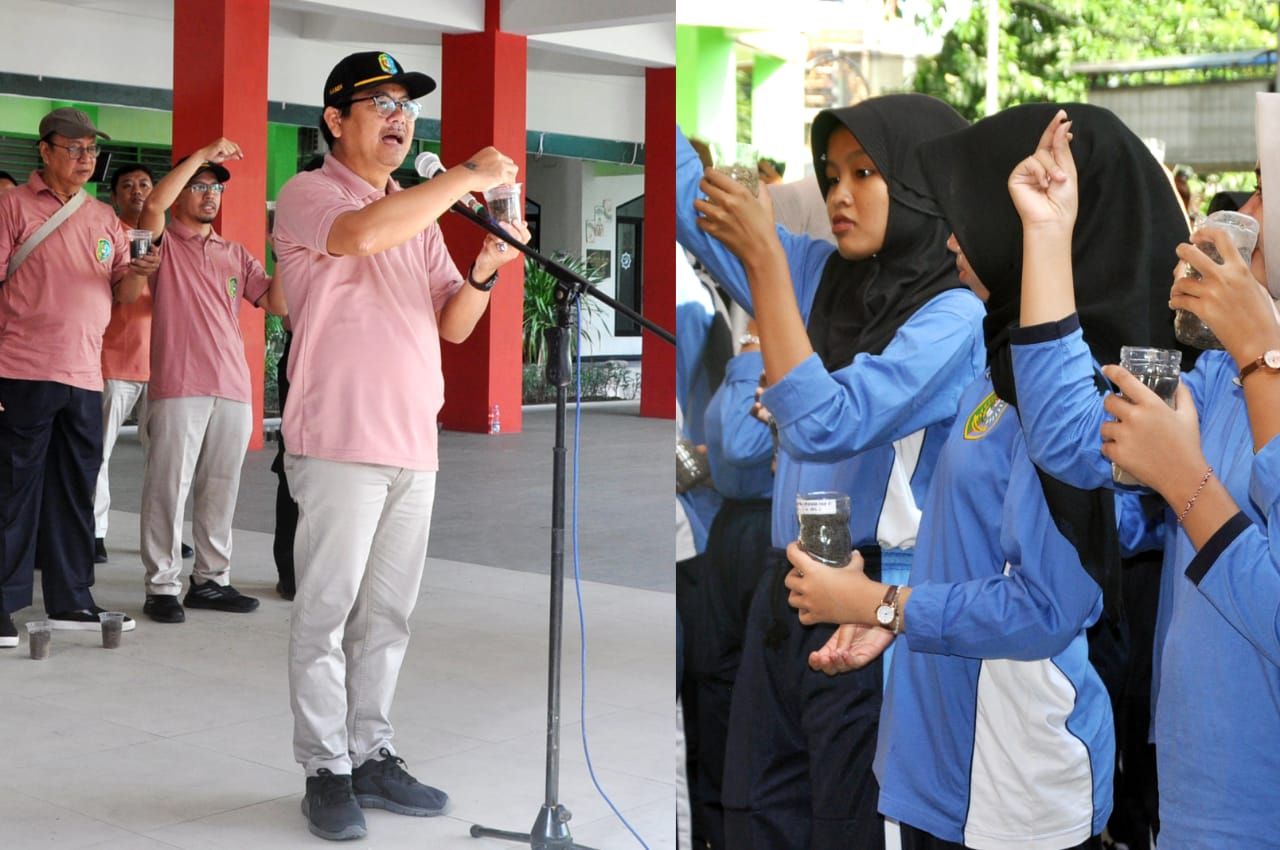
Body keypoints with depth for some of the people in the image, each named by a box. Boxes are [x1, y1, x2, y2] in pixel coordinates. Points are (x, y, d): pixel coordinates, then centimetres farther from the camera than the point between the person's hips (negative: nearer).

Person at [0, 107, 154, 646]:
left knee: (76, 489, 11)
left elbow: (121, 284, 13)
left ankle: (70, 600, 20)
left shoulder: (104, 217, 16)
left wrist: (138, 272, -10)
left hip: (85, 373, 6)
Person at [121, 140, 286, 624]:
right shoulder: (164, 242, 5)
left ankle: (211, 580, 17)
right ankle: (162, 587, -1)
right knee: (168, 488, -5)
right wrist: (202, 154, -15)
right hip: (178, 388, -5)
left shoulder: (237, 255, 19)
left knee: (219, 492, 9)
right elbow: (153, 205, -17)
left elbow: (278, 303, 10)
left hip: (233, 389, 5)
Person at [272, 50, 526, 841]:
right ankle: (326, 770, 5)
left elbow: (453, 325, 16)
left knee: (388, 614, 11)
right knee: (328, 611, -2)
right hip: (340, 442, -7)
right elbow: (362, 234, -25)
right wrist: (468, 175, -19)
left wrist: (484, 270, -5)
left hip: (414, 446, 7)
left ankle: (372, 756, 19)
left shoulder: (421, 215, 21)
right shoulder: (308, 195, -1)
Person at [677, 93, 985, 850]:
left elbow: (825, 425, -24)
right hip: (786, 596, 7)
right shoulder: (822, 276, 5)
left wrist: (764, 262, -24)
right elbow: (694, 202, 9)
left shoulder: (954, 316, -13)